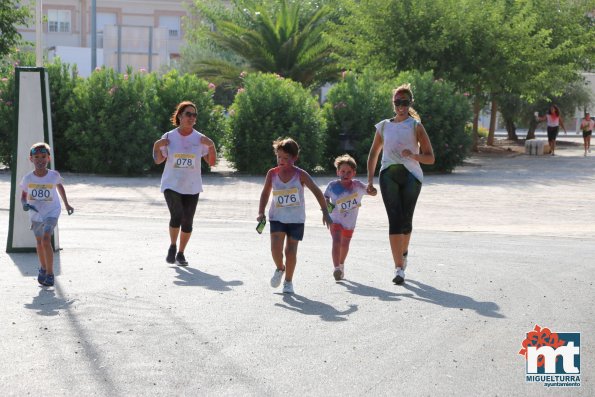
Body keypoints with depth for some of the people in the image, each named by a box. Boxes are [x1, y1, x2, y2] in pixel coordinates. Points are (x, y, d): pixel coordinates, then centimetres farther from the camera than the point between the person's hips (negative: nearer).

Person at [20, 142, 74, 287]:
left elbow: (60, 186, 7)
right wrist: (24, 204, -23)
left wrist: (67, 204, 17)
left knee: (46, 240, -21)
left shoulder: (54, 176, -15)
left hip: (51, 213, -3)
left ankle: (50, 273, -12)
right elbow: (23, 195, 1)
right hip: (35, 214, 3)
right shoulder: (28, 178, -14)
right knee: (39, 242, 18)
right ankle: (43, 268, 42)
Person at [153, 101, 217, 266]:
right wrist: (157, 146, -12)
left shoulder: (200, 139, 1)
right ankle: (172, 246, 5)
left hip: (192, 187, 2)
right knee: (177, 216, -20)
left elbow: (212, 162, 2)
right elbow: (158, 160, 6)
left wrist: (211, 146, -13)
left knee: (187, 222, 2)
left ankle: (180, 253, 21)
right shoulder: (169, 137, -1)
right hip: (171, 185, -2)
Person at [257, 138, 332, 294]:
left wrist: (325, 212, -10)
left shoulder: (300, 175, -9)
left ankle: (288, 281, 15)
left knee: (291, 250, -3)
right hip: (277, 218, 1)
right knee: (276, 248, -14)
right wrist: (261, 212, -4)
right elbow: (265, 193, 8)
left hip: (296, 219, -1)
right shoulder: (272, 174, -3)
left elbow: (317, 192, -5)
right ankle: (280, 269, 17)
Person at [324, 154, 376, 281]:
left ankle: (341, 265, 42)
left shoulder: (357, 185, -15)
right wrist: (327, 204, -17)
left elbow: (373, 193, -19)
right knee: (336, 242, -20)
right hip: (335, 219, -2)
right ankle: (336, 269, -22)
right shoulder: (333, 185, -14)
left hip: (350, 221, 2)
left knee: (345, 244, 18)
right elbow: (326, 196, 3)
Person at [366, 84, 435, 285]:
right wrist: (370, 180, 13)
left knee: (405, 219, 2)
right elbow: (373, 154, 21)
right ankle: (399, 268, -14)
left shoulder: (416, 126, 5)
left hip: (411, 175, -1)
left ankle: (403, 252, 33)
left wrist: (413, 155, -17)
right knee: (394, 220, -10)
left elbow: (430, 158, 3)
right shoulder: (384, 126, 13)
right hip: (388, 175, 1)